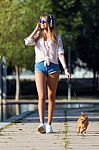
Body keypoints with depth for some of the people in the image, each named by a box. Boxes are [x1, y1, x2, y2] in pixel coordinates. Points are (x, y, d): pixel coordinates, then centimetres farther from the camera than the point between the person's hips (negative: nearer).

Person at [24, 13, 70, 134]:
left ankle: (49, 125, 8)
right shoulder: (37, 36, 14)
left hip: (53, 66, 0)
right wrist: (36, 29, 1)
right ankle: (42, 123, -23)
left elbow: (60, 54, 4)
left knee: (51, 97, 3)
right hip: (40, 66, 0)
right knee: (42, 96, -14)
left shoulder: (56, 38, 11)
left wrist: (65, 69, -7)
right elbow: (27, 42, -7)